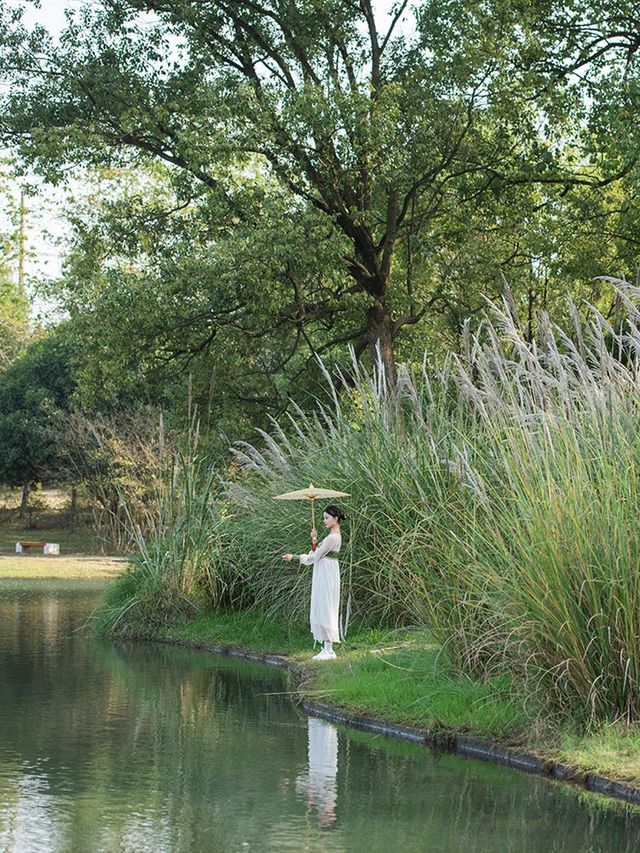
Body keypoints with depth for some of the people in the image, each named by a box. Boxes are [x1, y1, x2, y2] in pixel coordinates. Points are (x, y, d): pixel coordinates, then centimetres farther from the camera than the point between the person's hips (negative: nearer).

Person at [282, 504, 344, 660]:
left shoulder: (332, 538, -17)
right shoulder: (333, 536, 15)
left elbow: (314, 557, -16)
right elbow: (317, 555, 13)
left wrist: (293, 557, -10)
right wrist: (314, 541, -2)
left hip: (327, 577, -10)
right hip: (322, 576, 10)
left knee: (325, 611, -7)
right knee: (321, 611, 11)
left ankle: (329, 650, -3)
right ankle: (326, 648, 14)